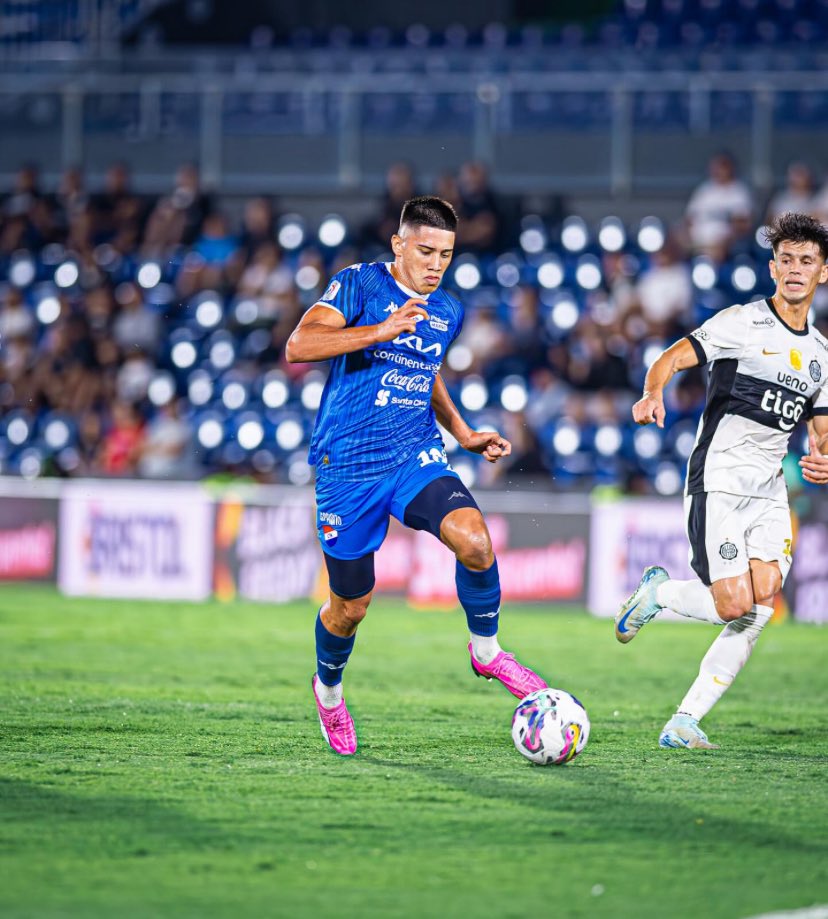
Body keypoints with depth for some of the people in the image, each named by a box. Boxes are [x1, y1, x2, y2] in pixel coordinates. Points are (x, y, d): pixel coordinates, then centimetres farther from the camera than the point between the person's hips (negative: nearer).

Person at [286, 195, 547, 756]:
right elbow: (298, 347, -22)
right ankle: (328, 688, 38)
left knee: (474, 540, -26)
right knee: (351, 608, 5)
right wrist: (380, 331, -31)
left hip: (417, 458, 4)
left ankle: (486, 651, -2)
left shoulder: (448, 312, 10)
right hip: (348, 467, -4)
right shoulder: (361, 285, -8)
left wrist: (463, 433, 18)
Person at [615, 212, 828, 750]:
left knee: (764, 604, -11)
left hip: (770, 492, 6)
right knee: (734, 606, -16)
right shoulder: (743, 323, -4)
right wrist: (653, 395, -33)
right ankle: (658, 592, 16)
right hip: (719, 482, -6)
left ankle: (685, 721, -5)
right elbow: (671, 360, -11)